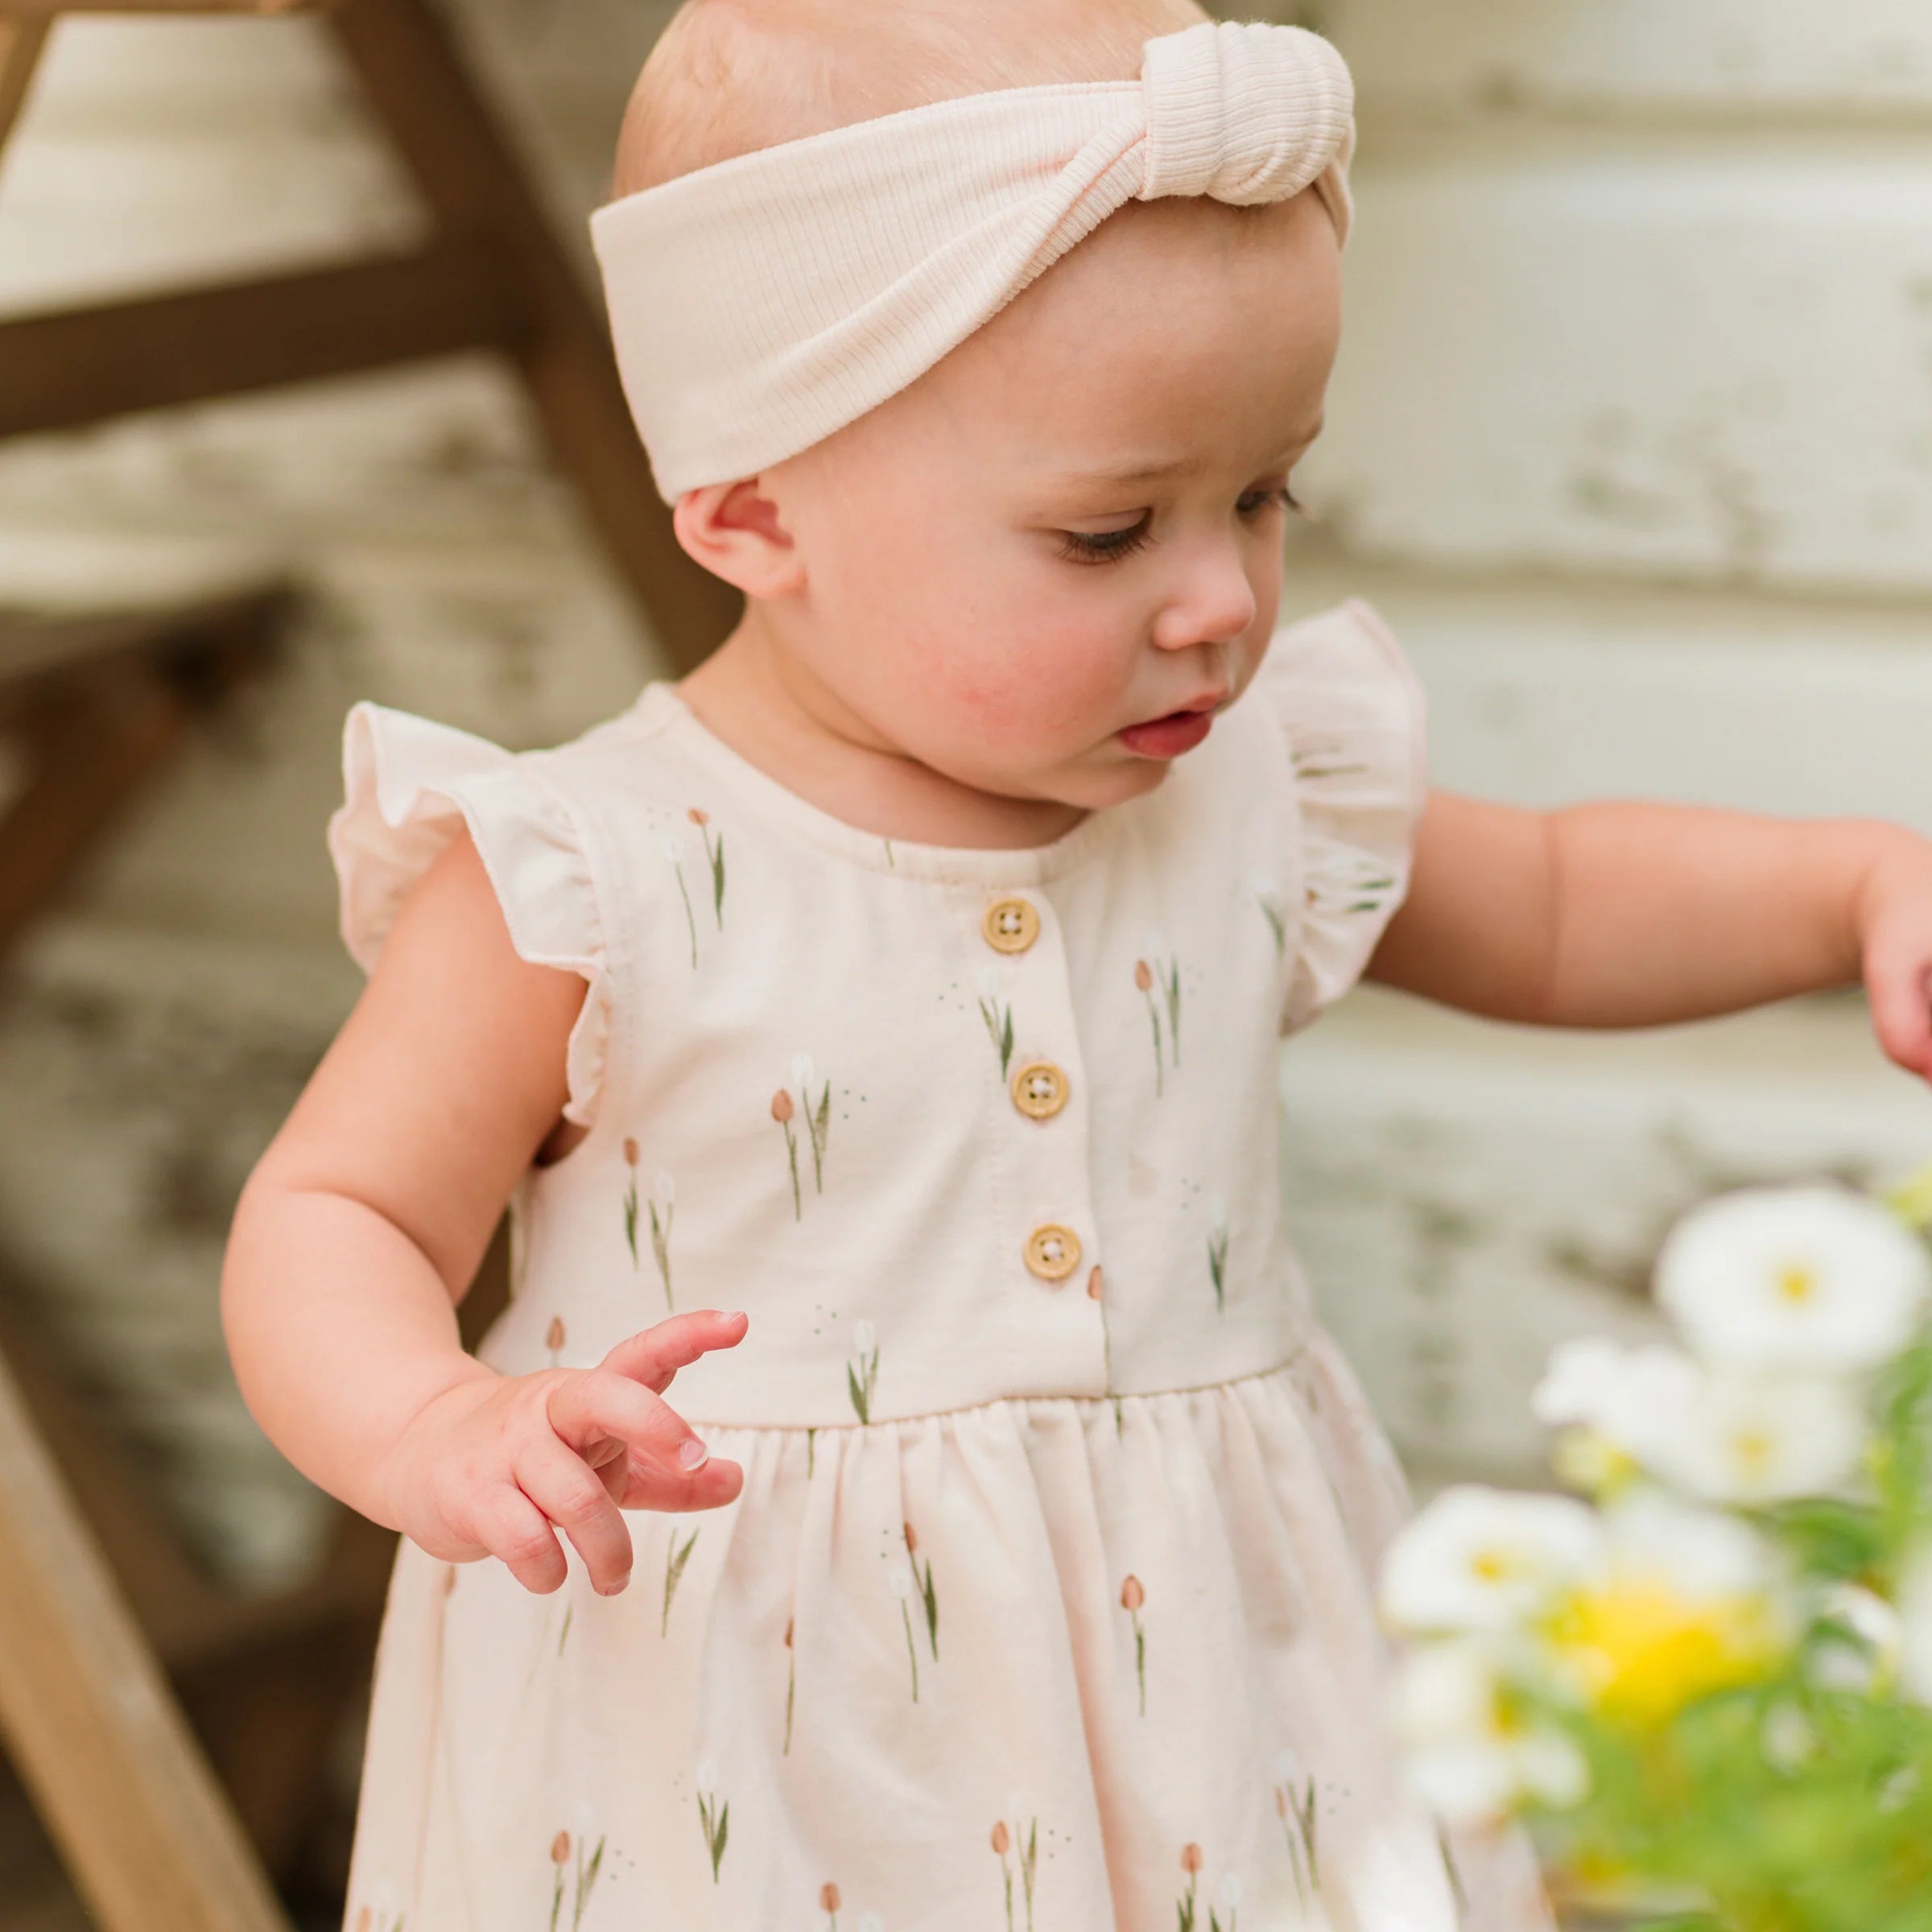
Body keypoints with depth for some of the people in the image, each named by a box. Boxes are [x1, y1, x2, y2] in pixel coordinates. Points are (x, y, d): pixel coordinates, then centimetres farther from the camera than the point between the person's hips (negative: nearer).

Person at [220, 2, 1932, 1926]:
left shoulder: (1259, 796, 0)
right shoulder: (584, 888, -15)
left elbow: (1552, 908, 19)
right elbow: (331, 1220, -11)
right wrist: (436, 1431, -33)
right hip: (754, 1762, -3)